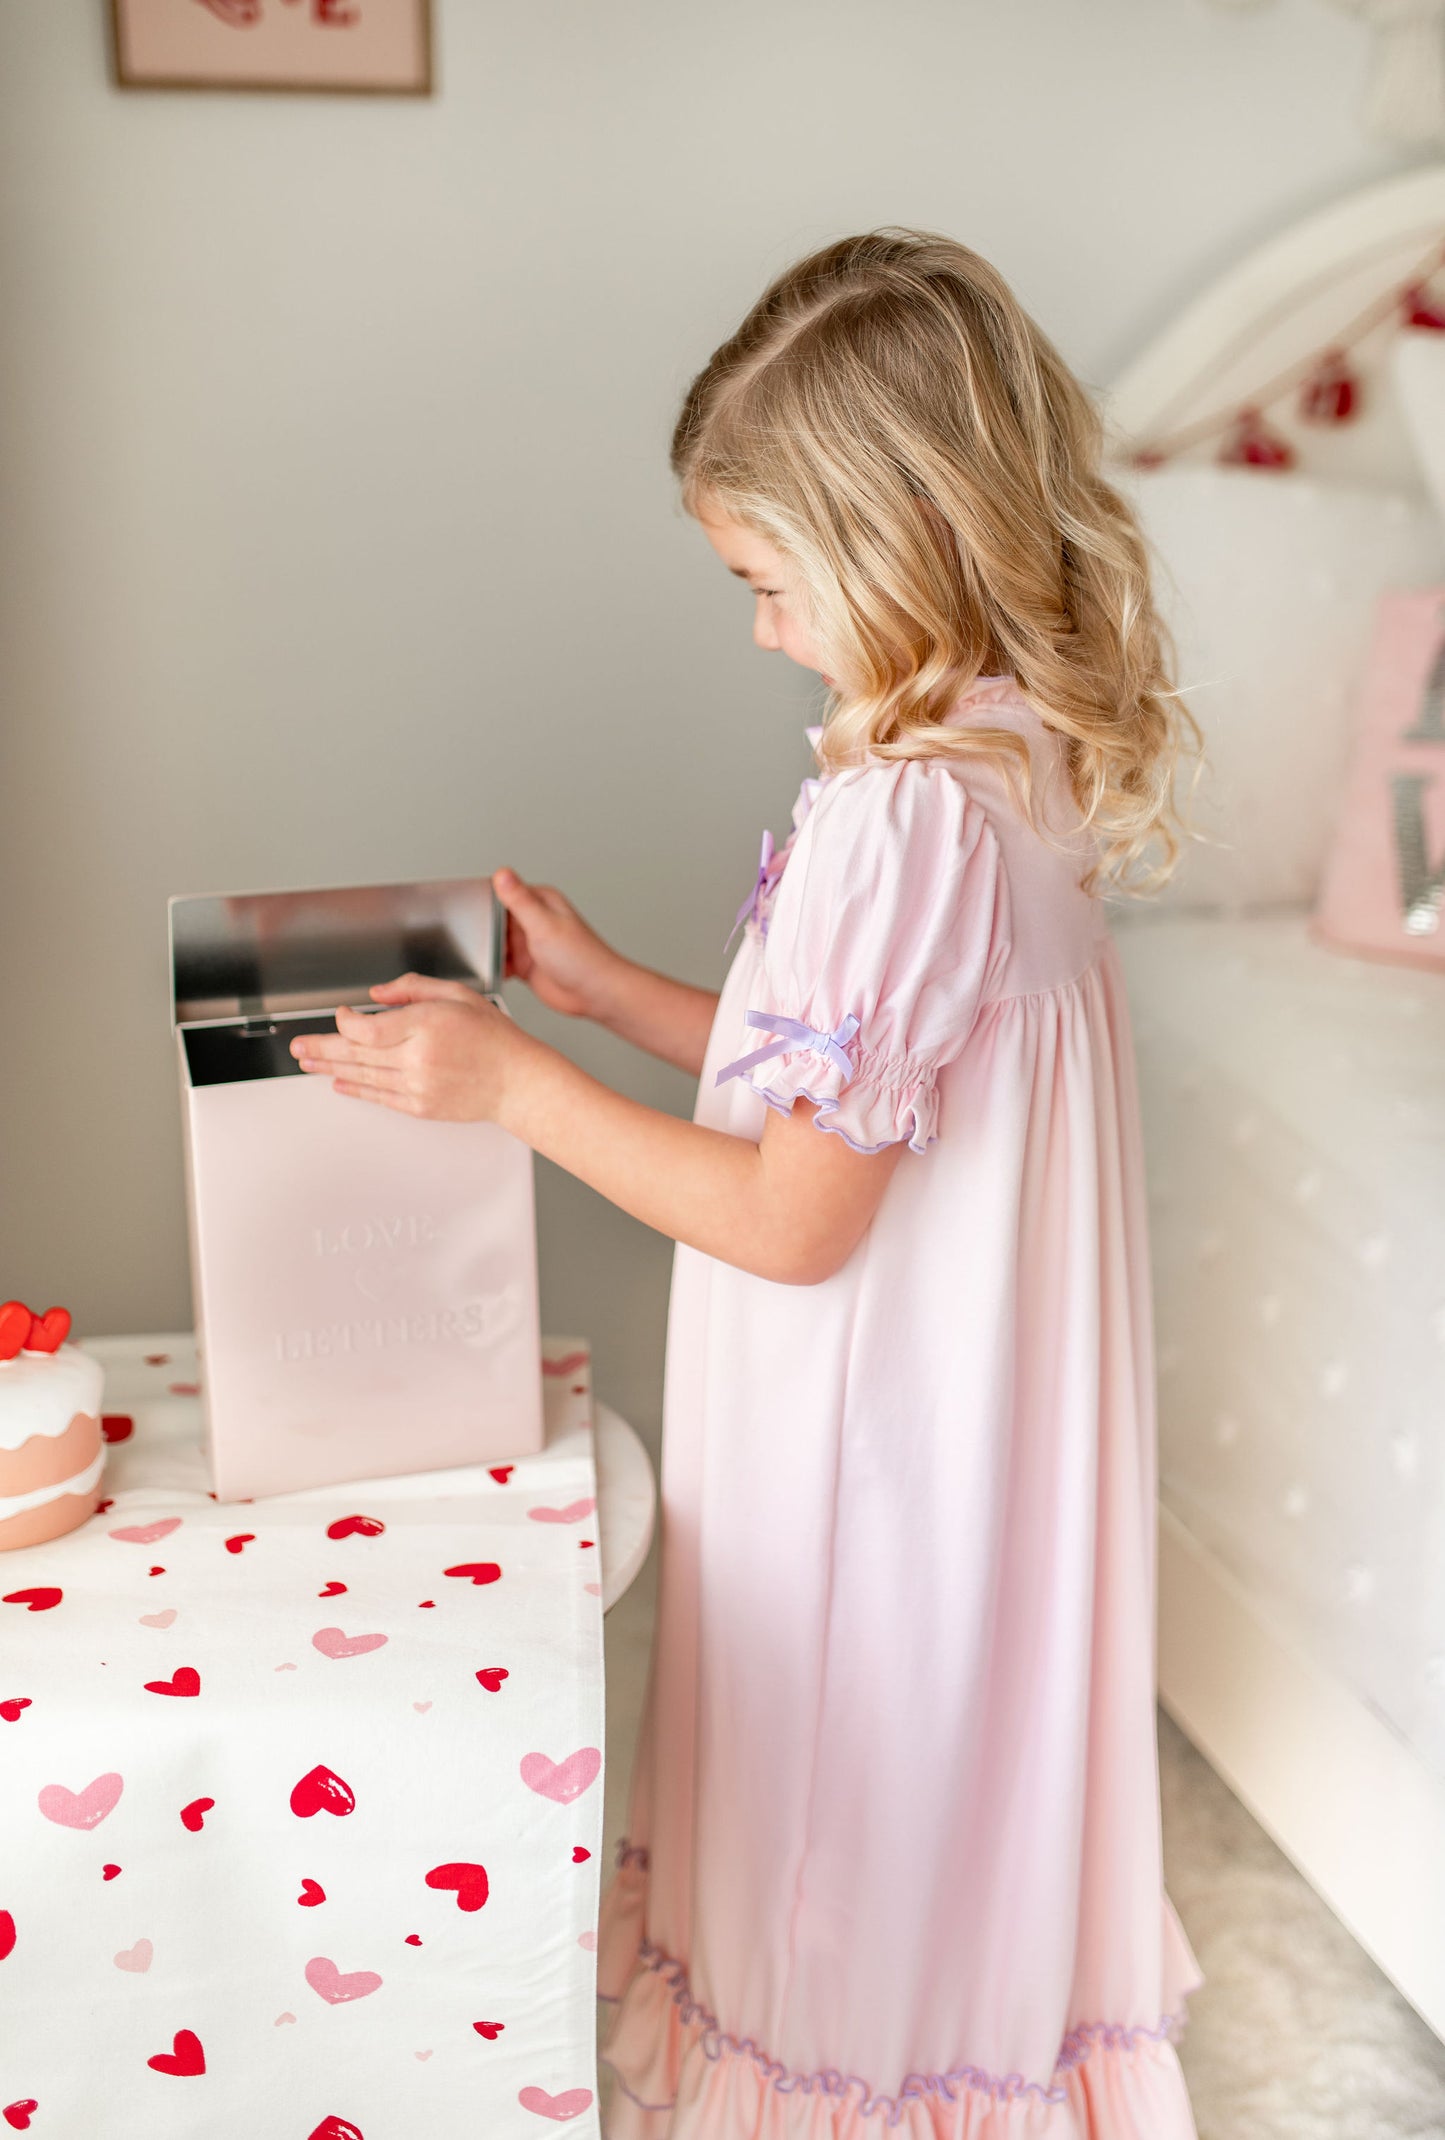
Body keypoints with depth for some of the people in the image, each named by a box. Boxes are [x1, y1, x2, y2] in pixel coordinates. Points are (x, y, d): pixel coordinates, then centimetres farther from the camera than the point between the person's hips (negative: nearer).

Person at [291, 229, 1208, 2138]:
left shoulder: (902, 815, -29)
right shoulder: (1034, 761, 1)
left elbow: (794, 1218, -24)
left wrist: (515, 1082, -18)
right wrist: (603, 984, 7)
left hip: (876, 1450, -9)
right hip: (993, 1412, 9)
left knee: (857, 1797, 14)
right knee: (964, 1745, 26)